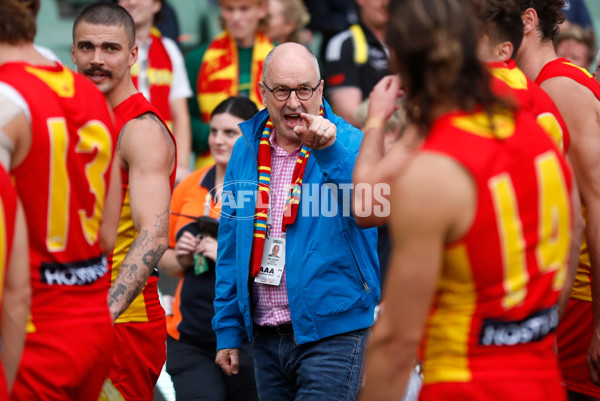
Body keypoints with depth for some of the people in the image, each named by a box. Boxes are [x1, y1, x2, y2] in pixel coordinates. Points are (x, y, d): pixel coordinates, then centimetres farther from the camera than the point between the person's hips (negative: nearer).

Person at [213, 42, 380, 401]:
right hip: (267, 337, 5)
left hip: (332, 334, -5)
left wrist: (330, 150, -41)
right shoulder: (246, 151, 9)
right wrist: (228, 329, 12)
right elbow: (231, 245, 14)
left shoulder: (349, 145, -5)